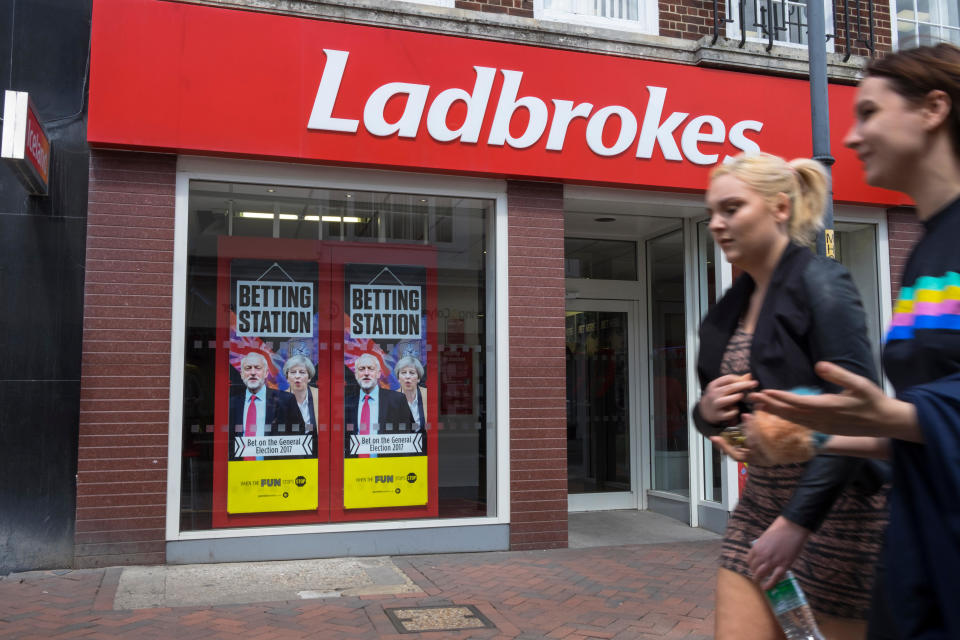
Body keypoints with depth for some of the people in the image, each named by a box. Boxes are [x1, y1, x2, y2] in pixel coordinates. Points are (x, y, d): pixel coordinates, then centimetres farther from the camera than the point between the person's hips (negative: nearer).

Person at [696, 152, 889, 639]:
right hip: (758, 504, 7)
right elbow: (718, 414, 17)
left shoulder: (820, 283, -12)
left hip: (829, 506, -6)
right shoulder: (731, 307, 9)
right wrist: (707, 412, -7)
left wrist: (798, 520, -22)